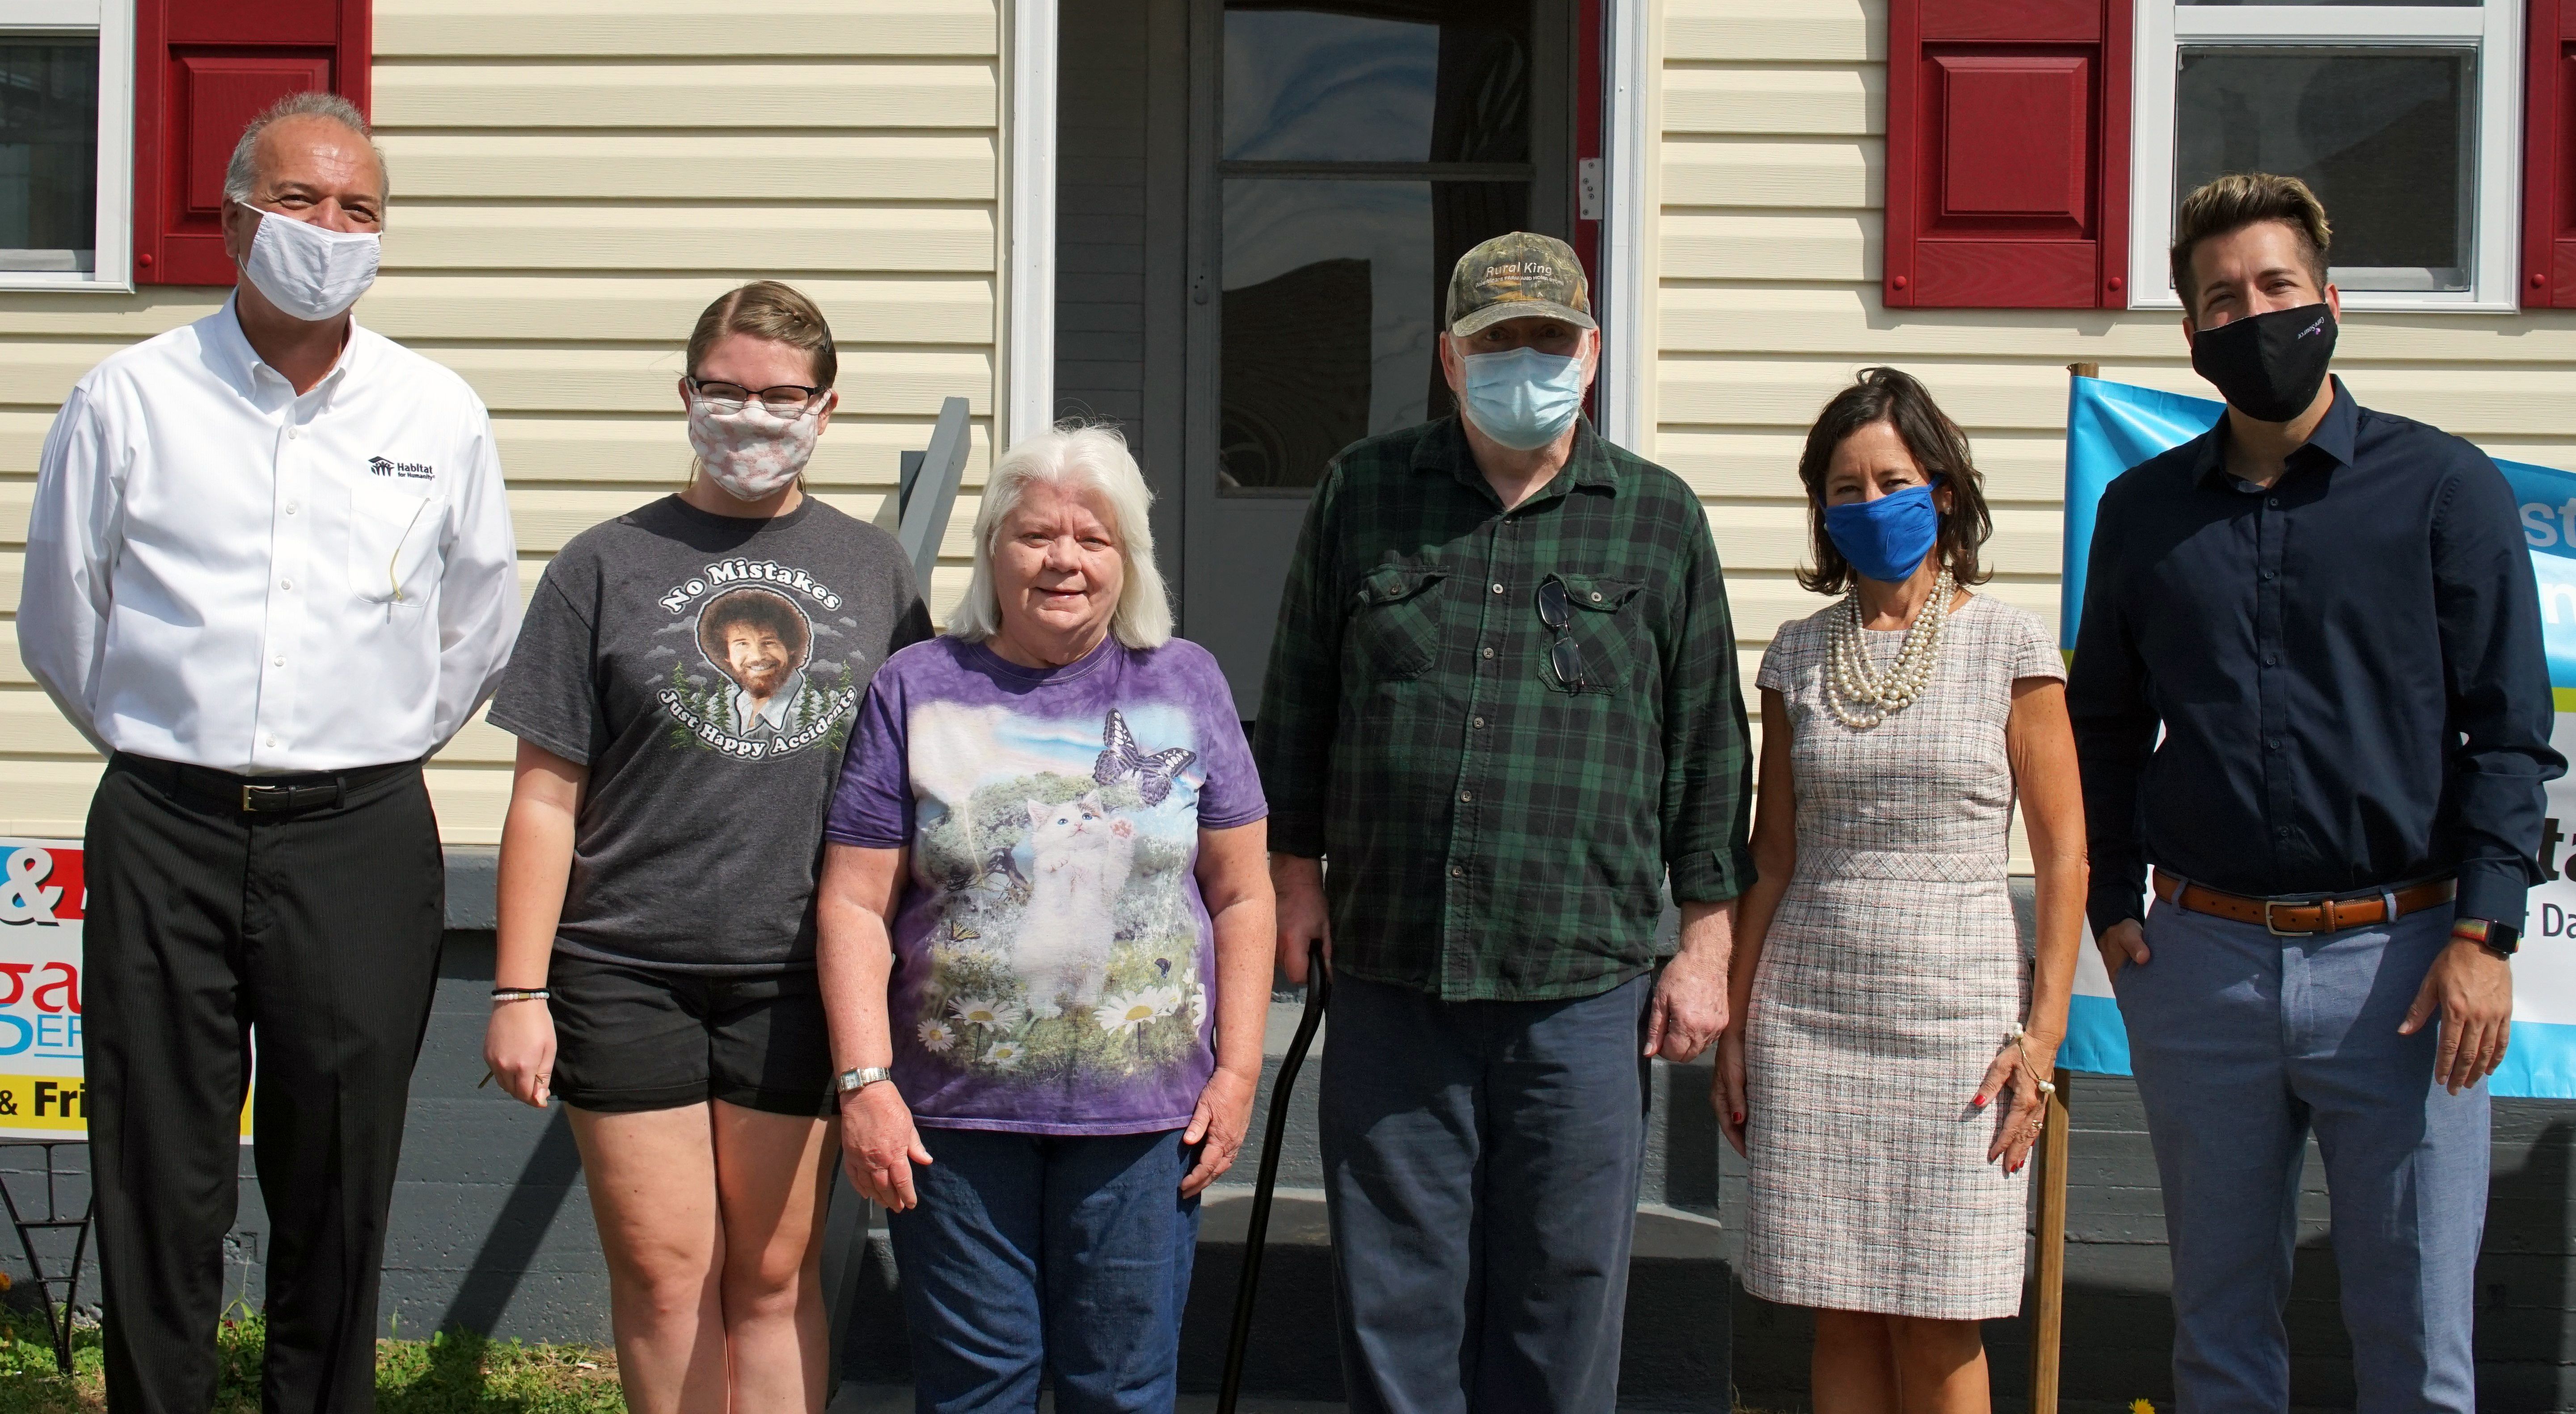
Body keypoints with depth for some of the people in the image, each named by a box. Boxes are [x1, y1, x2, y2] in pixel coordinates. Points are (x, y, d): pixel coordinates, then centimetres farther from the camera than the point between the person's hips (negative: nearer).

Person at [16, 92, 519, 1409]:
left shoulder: (440, 415, 6)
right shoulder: (127, 398, 2)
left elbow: (481, 630, 17)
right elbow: (56, 622, 12)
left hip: (361, 840, 1)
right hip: (163, 832, 0)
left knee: (339, 1190, 5)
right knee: (158, 1187, 3)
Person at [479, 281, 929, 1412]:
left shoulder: (873, 573, 9)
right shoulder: (608, 568, 3)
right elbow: (546, 797, 2)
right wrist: (519, 991, -2)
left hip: (798, 978, 1)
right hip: (628, 977, -1)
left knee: (774, 1275, 7)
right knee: (663, 1275, 3)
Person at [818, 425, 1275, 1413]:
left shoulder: (1184, 684, 6)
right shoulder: (920, 690, 3)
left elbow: (1241, 896, 6)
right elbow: (856, 905, -1)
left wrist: (1237, 1072, 0)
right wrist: (864, 1082, -8)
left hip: (1142, 1110, 1)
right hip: (953, 1112, 0)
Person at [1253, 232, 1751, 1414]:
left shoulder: (1659, 520, 6)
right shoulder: (1363, 494, 8)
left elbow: (1708, 748, 8)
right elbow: (1297, 701, 15)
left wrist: (1704, 942, 5)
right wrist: (1295, 864, 10)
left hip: (1583, 988, -1)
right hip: (1390, 974, 1)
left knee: (1561, 1293, 6)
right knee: (1396, 1293, 6)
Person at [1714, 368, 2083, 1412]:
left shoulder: (2009, 647, 0)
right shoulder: (1799, 656, 8)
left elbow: (2063, 855, 0)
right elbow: (1772, 858, 12)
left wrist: (2044, 1029, -7)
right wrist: (1735, 1024, 8)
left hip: (1957, 1015, -3)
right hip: (1809, 1016, 3)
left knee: (1938, 1327, 0)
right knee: (1842, 1318, 6)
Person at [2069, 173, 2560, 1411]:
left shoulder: (2445, 489, 2)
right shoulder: (2144, 509, 10)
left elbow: (2508, 731, -1)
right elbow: (2105, 729, 17)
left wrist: (2482, 934, -10)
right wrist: (2112, 906, 6)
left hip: (2397, 958, -3)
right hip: (2202, 960, 3)